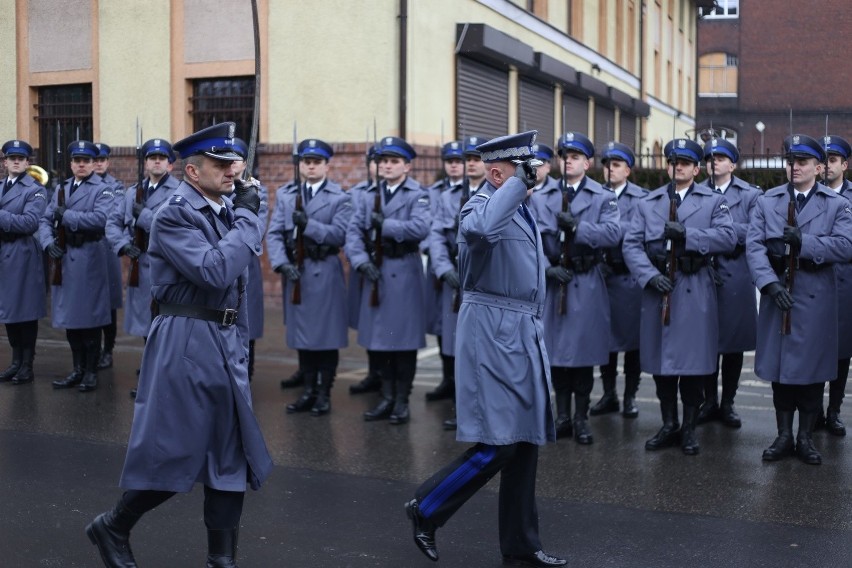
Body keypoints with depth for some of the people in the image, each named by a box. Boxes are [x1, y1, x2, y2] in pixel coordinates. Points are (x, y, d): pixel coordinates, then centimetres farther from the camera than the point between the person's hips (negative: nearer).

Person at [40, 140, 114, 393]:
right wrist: (48, 242, -8)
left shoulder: (102, 189, -3)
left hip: (89, 258, -6)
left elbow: (101, 218, -20)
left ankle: (91, 372, 11)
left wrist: (66, 215, -14)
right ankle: (78, 370, 21)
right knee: (69, 315, 11)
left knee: (89, 316, 0)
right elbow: (45, 220, 11)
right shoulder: (60, 189, 16)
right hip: (63, 258, 6)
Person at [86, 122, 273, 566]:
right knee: (174, 453, 0)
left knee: (231, 454, 9)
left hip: (226, 342, 8)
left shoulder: (226, 209, 10)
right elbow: (214, 271, -27)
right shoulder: (175, 214, -14)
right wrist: (247, 216, -17)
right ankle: (113, 527, 24)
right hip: (187, 342, -8)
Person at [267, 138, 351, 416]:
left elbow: (340, 235, -12)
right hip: (294, 271, 4)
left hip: (325, 272, -3)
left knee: (326, 334, 1)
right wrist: (282, 264, -13)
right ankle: (308, 391, 20)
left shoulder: (340, 198, 1)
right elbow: (274, 234, 2)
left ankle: (324, 393, 11)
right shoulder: (285, 195, 11)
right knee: (301, 333, 9)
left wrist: (308, 224, -23)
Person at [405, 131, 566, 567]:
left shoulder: (521, 207, 16)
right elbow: (482, 228, -39)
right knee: (496, 444, -9)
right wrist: (517, 183, -28)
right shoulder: (481, 205, -12)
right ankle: (425, 510, 11)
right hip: (493, 332, -9)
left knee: (526, 442, 11)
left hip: (524, 334, 9)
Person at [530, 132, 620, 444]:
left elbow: (612, 233, -13)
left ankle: (581, 418, 14)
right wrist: (547, 268, -14)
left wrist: (577, 226, -24)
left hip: (587, 285, -2)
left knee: (583, 349, 2)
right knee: (555, 349, 6)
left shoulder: (603, 197, 4)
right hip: (552, 280, 2)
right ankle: (562, 416, 18)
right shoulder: (540, 197, 9)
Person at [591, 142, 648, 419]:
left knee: (631, 336, 5)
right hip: (602, 275, 2)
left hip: (631, 275, -2)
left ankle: (630, 396, 17)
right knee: (604, 336, 7)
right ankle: (608, 394, 20)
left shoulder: (642, 197, 2)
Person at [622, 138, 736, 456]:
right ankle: (669, 426, 22)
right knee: (660, 358, 7)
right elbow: (631, 244, 1)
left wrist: (687, 234, -20)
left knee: (693, 360, 1)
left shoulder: (713, 201, 7)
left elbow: (728, 238, -10)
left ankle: (689, 429, 16)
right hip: (657, 288, 2)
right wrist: (650, 275, -14)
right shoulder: (648, 203, 12)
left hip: (695, 290, -2)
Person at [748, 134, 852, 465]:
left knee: (812, 368, 5)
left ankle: (806, 438, 19)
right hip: (776, 294, 1)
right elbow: (754, 247, -4)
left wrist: (804, 242, -20)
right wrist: (770, 283, -18)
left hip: (816, 300, -1)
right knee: (778, 366, 7)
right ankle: (784, 436, 19)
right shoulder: (767, 201, 8)